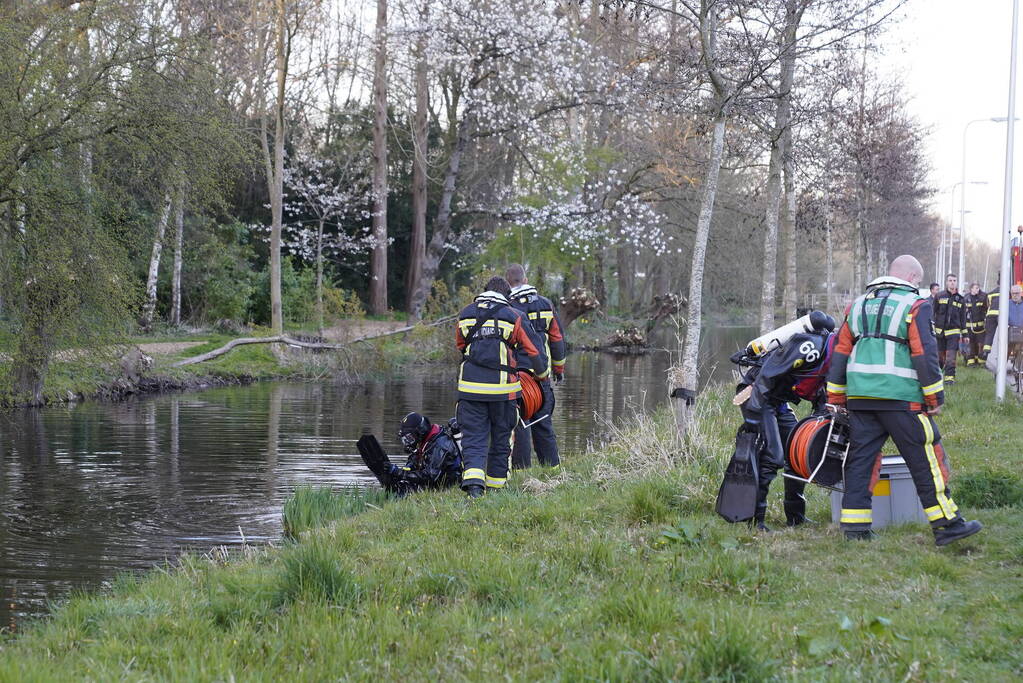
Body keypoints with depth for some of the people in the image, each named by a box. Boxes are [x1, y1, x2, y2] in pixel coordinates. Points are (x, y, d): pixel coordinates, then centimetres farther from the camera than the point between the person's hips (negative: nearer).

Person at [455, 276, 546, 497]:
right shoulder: (513, 317, 1)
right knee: (501, 437, 15)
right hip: (502, 389, -1)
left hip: (470, 387, 2)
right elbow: (534, 352, 5)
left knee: (473, 437, 2)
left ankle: (473, 482, -18)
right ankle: (496, 482, 22)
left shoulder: (465, 315, 10)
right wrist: (542, 375, 22)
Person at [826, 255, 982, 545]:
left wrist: (835, 398, 21)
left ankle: (855, 526, 6)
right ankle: (946, 524, 3)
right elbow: (925, 354, -9)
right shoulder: (915, 305, -2)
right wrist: (935, 397, -4)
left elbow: (840, 352, 17)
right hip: (900, 398, -6)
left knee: (861, 458, 8)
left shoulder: (858, 305, 17)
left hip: (859, 398, 6)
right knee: (926, 459, 1)